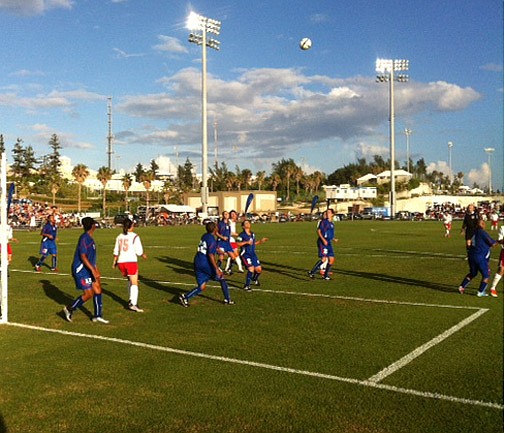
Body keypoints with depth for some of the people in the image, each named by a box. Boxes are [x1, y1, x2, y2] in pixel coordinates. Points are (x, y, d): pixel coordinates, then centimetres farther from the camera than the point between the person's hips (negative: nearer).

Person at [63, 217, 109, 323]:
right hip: (81, 270, -10)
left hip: (88, 270, 10)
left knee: (98, 289, 7)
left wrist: (96, 269, 26)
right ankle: (69, 309, 12)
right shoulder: (84, 238, -19)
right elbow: (83, 257, -25)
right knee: (88, 294, -6)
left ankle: (98, 316, 14)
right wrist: (93, 270, -28)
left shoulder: (90, 238, 11)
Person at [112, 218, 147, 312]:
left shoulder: (119, 236, 8)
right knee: (134, 283, -4)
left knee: (130, 281, 24)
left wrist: (115, 261, 25)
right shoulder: (135, 236, -8)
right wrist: (143, 255, 12)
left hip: (121, 262, 6)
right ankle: (133, 304, -17)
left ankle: (131, 300, 21)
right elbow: (139, 251, -8)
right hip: (131, 261, -6)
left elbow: (116, 251, 13)